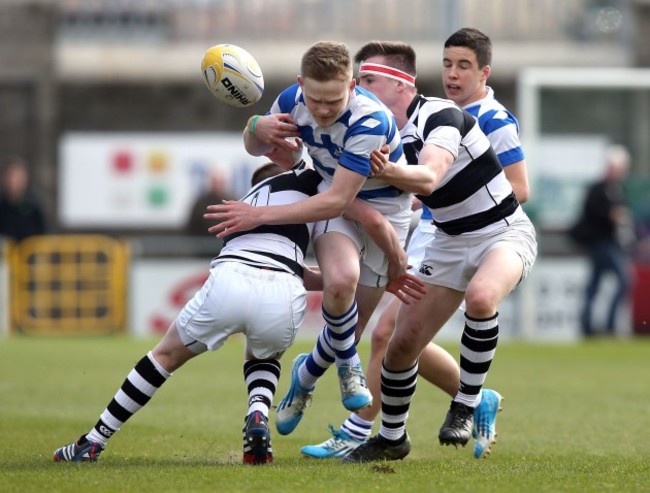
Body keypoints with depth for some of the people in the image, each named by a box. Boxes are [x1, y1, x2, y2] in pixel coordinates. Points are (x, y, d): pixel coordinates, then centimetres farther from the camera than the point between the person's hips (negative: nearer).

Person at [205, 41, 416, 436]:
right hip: (334, 196, 2)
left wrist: (261, 215, -35)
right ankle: (348, 365, -4)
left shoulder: (370, 122, -36)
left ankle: (307, 375, 33)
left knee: (354, 322, 2)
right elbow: (256, 148, 2)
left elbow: (336, 201, -36)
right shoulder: (293, 100, -19)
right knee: (340, 279, -30)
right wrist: (257, 129, -25)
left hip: (385, 206, -2)